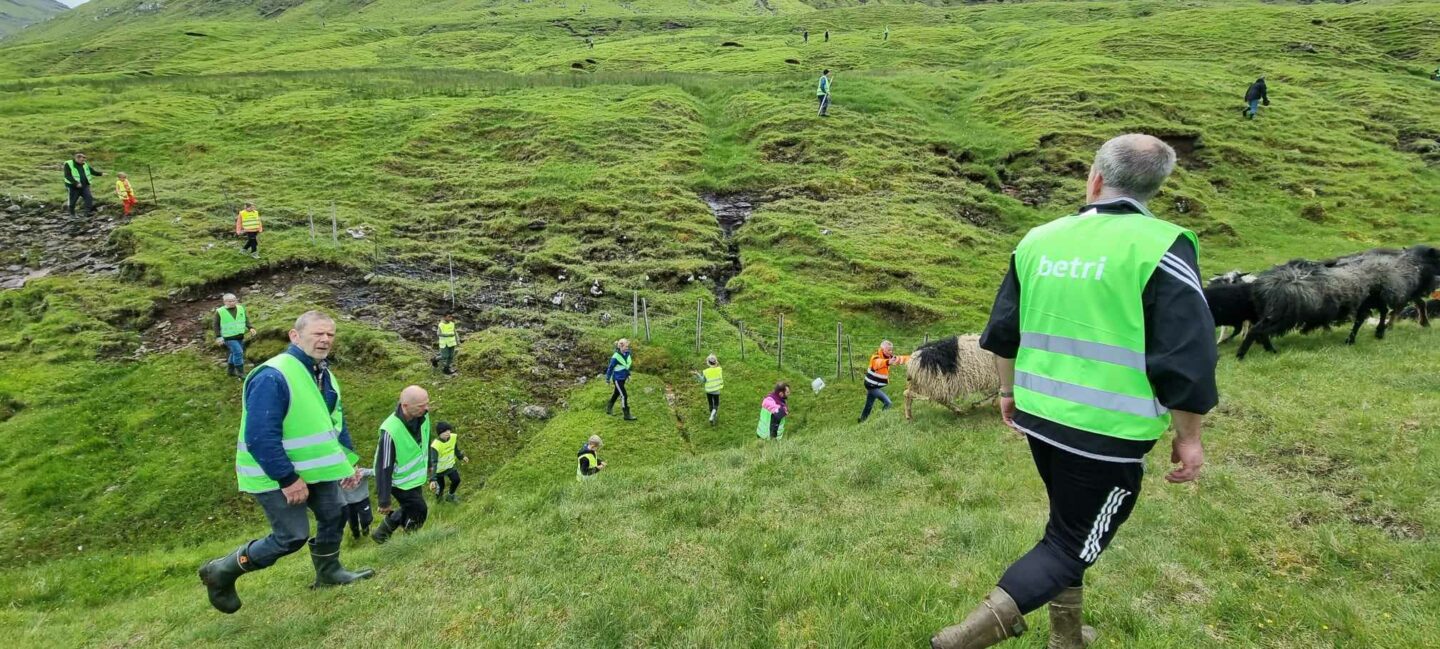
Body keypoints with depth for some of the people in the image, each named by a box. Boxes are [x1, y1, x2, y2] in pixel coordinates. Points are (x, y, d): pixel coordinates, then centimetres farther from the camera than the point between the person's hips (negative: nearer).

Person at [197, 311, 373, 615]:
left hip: (315, 468, 9)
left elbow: (336, 423, 15)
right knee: (292, 537, -6)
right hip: (275, 475, -9)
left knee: (334, 513, 13)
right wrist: (288, 479, -27)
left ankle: (328, 572, 35)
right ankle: (221, 572, 14)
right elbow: (260, 437, -30)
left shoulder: (324, 374, 5)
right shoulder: (272, 377, -26)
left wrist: (349, 461, 7)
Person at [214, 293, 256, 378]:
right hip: (229, 337, -5)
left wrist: (250, 328, -6)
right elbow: (216, 325, -3)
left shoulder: (241, 308, 2)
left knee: (234, 353, 16)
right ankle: (240, 373, -9)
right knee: (238, 352, -16)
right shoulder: (220, 312, -9)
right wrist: (218, 337, -10)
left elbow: (246, 319, 10)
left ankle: (230, 370, 33)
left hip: (240, 336, 5)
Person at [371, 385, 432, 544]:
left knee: (411, 511, 16)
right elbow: (384, 467, -28)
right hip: (401, 481, -7)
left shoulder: (423, 416, -16)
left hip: (415, 476, 7)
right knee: (419, 511, -3)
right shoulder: (390, 430, -35)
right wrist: (383, 500, -23)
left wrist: (429, 463, 20)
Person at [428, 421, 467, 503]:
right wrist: (432, 479, -45)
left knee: (456, 480, -3)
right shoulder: (435, 445, -36)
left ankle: (450, 496, 27)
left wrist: (461, 457, 18)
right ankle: (439, 493, 47)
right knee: (441, 486, 8)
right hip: (439, 468, -4)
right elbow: (433, 463, -38)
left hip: (450, 465, 4)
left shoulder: (454, 437, -20)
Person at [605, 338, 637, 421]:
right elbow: (610, 368, -13)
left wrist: (628, 374, 16)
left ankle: (609, 409, 43)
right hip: (617, 379, -8)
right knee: (624, 396, -9)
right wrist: (608, 378, -6)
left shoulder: (627, 354, -3)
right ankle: (627, 415, -2)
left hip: (623, 378, 8)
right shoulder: (616, 357, -23)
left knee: (616, 394, 23)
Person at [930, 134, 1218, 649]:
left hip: (1037, 416, 6)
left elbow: (1002, 331, 10)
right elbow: (1185, 360, -16)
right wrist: (1188, 437, -3)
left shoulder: (1038, 239, 3)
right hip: (1108, 432, -6)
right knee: (1073, 542, 8)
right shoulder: (1162, 246, -14)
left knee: (1070, 525, 25)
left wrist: (1008, 391, 24)